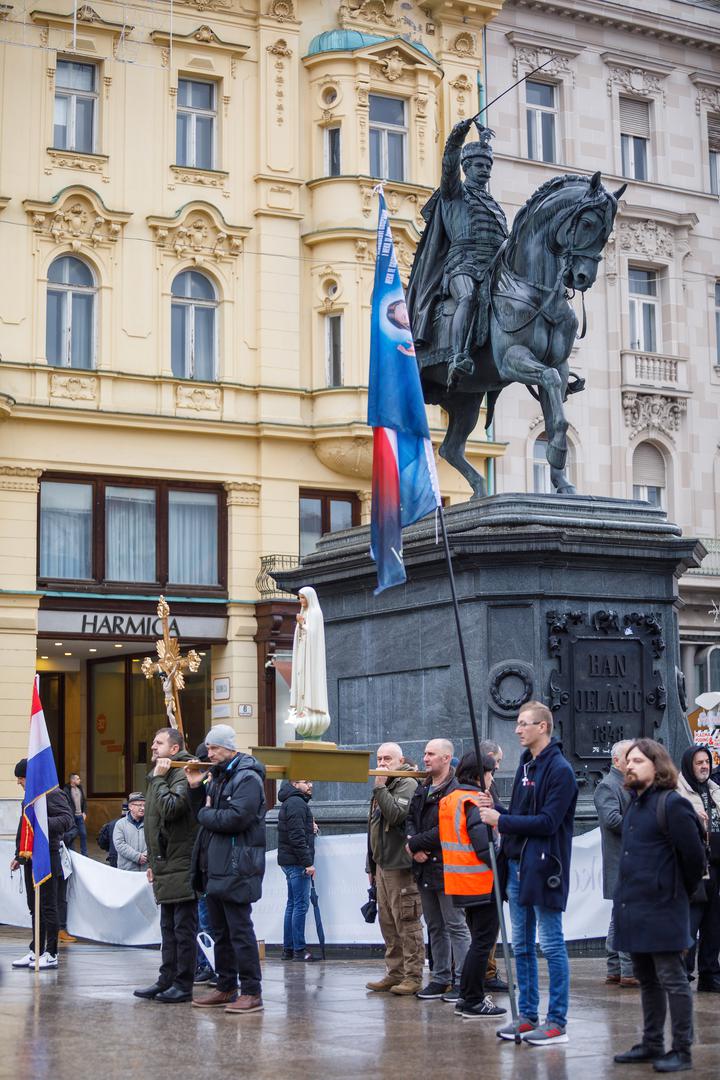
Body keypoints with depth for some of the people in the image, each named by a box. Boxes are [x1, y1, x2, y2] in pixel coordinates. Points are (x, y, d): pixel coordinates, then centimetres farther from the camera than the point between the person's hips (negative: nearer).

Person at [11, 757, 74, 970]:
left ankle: (51, 954, 1)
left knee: (48, 907, -4)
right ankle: (35, 951, 19)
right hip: (29, 859, 9)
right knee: (34, 908, 12)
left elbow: (67, 819, -20)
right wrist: (19, 855, 25)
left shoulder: (53, 794, -10)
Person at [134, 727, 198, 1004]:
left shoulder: (182, 776, -11)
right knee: (168, 928, 13)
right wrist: (153, 863, 22)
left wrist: (159, 779, -15)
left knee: (183, 929, -4)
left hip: (182, 868, -10)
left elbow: (170, 809, -27)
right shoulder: (159, 777, 19)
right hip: (166, 867, 10)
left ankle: (183, 985, 0)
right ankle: (167, 981, 19)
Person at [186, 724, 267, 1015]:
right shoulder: (218, 776, 17)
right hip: (215, 867, 10)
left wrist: (206, 813, -8)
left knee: (240, 931, -7)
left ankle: (252, 993, -3)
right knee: (221, 932, 15)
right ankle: (226, 988, 23)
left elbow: (235, 818, -24)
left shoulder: (247, 778, -13)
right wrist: (195, 788, 3)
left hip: (236, 868, -10)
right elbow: (203, 811, 18)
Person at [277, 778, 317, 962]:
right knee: (301, 905, -8)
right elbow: (297, 836, -21)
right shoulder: (296, 804, -14)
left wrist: (310, 827, 10)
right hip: (297, 862, -11)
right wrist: (308, 862, -21)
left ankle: (288, 948, 16)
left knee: (293, 904, 13)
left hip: (290, 862, 11)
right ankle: (299, 949, -7)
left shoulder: (291, 802, 19)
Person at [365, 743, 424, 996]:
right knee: (387, 922, 11)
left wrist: (380, 787, -17)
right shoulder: (383, 788, 21)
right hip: (382, 866, 9)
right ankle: (394, 973, 17)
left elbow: (395, 815, -23)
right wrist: (371, 866, 24)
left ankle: (413, 976, -3)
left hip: (401, 866, -9)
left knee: (407, 923, -6)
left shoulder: (408, 784, -7)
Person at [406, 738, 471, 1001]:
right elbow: (411, 819, 13)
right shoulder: (422, 789, 15)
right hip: (425, 868, 9)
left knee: (456, 926, -3)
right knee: (435, 927, 14)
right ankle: (441, 978, 22)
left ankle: (462, 982, 1)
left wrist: (415, 843, -12)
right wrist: (415, 847, -6)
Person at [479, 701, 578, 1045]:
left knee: (552, 945, -2)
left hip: (544, 868, -9)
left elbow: (547, 822, -19)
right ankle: (527, 1016, 21)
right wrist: (495, 809, -1)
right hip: (517, 865, 9)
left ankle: (557, 1022, 3)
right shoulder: (525, 766, 15)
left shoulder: (560, 770, -12)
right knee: (522, 947, 13)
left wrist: (501, 820, -15)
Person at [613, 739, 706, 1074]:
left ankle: (682, 1051, 5)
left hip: (662, 909, -9)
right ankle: (652, 1044, 26)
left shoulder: (672, 804, -14)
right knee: (647, 980, 16)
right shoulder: (635, 803, 13)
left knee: (672, 981, -2)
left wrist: (679, 893, 1)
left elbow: (694, 856, -12)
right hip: (633, 908, 9)